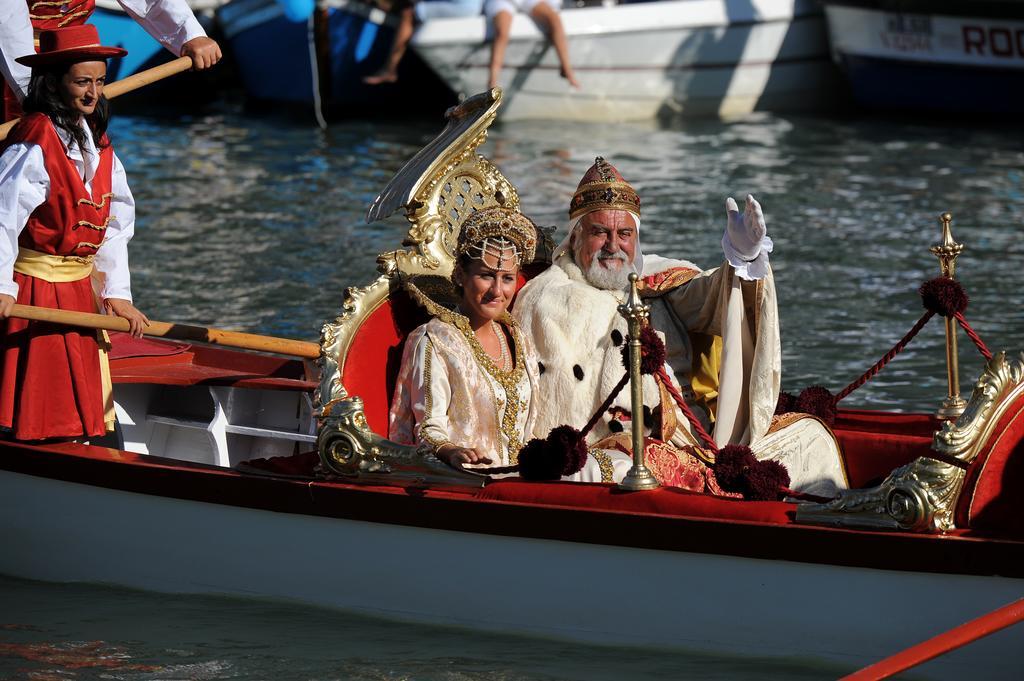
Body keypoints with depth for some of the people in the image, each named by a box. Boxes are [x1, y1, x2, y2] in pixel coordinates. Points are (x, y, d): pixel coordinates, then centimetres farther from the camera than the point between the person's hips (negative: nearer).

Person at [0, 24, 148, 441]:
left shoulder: (96, 141, 9)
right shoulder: (35, 145, -18)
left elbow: (116, 223, 10)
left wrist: (117, 292, 4)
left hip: (79, 292, 8)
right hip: (34, 292, -8)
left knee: (82, 403, 13)